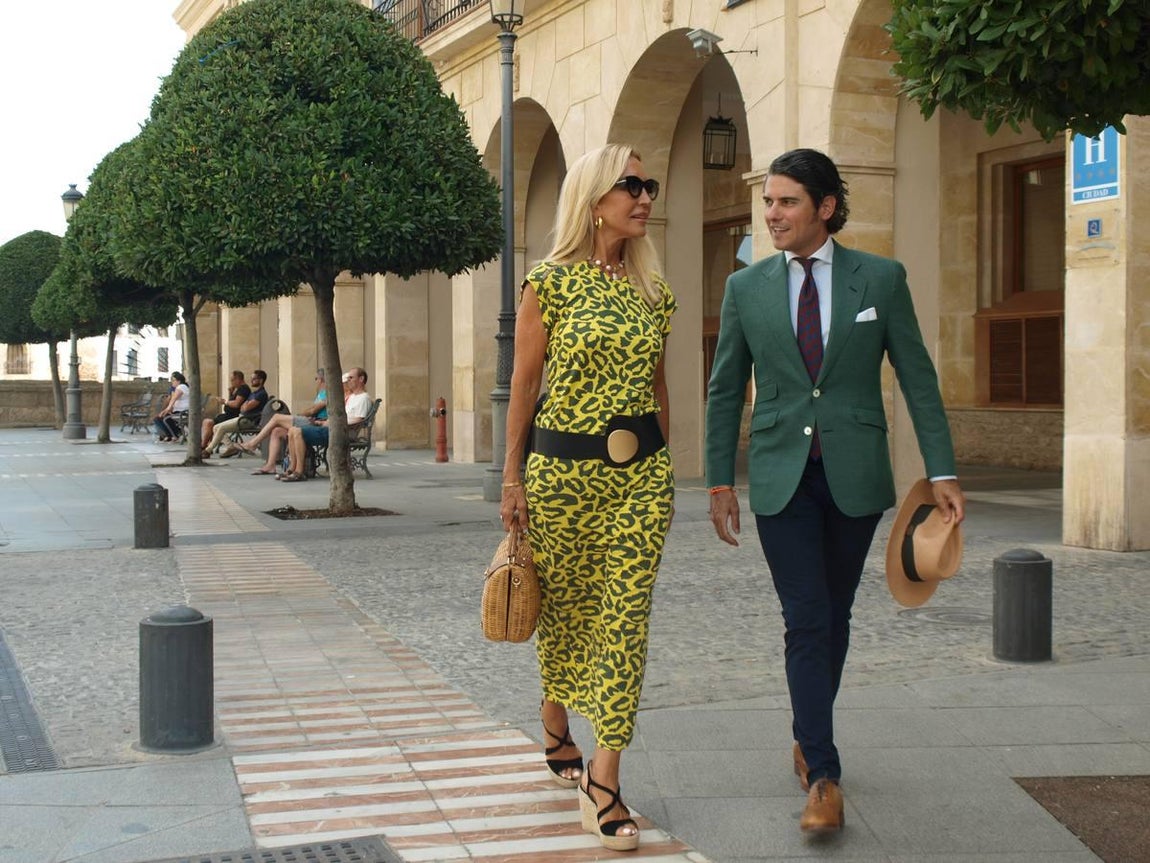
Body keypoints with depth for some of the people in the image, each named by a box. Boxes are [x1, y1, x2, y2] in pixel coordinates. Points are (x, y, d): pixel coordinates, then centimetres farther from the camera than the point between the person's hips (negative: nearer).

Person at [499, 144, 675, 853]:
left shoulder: (654, 290, 9)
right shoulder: (550, 283, -4)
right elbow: (524, 383, -1)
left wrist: (666, 469, 16)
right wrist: (512, 478, -2)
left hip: (641, 470, 3)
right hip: (562, 466, -3)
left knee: (626, 616, -5)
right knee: (565, 608, 11)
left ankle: (604, 779, -3)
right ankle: (556, 733, 36)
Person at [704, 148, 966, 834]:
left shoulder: (881, 279, 0)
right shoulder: (747, 288, 4)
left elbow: (917, 377, 2)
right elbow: (726, 390, 9)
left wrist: (942, 471, -3)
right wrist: (720, 482, 7)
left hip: (855, 475, 0)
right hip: (781, 477, 0)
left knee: (835, 615, 11)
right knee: (806, 620, -7)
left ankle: (809, 738, 32)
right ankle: (823, 777, -4)